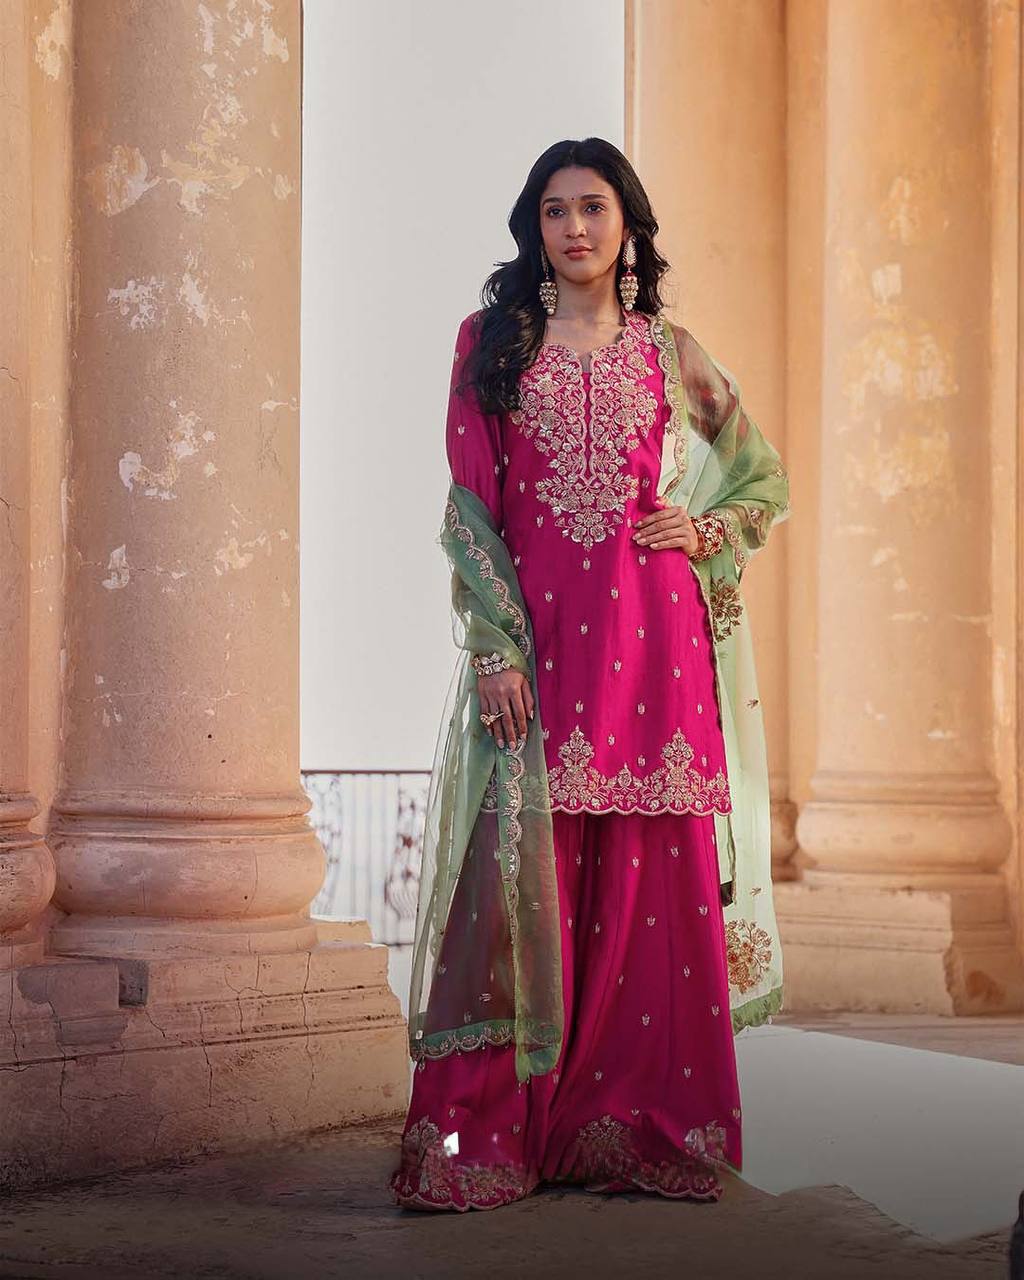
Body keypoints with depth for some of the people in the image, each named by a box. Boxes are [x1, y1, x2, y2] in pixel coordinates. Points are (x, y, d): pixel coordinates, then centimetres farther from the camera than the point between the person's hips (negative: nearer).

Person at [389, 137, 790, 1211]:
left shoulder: (669, 352, 12)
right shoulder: (491, 341, 7)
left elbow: (765, 478, 22)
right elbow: (469, 505, 1)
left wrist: (706, 533, 2)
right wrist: (494, 650, -8)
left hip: (654, 638, 2)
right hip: (535, 635, -2)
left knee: (655, 877, 1)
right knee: (527, 871, -7)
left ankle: (644, 1128, 9)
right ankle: (482, 1139, -3)